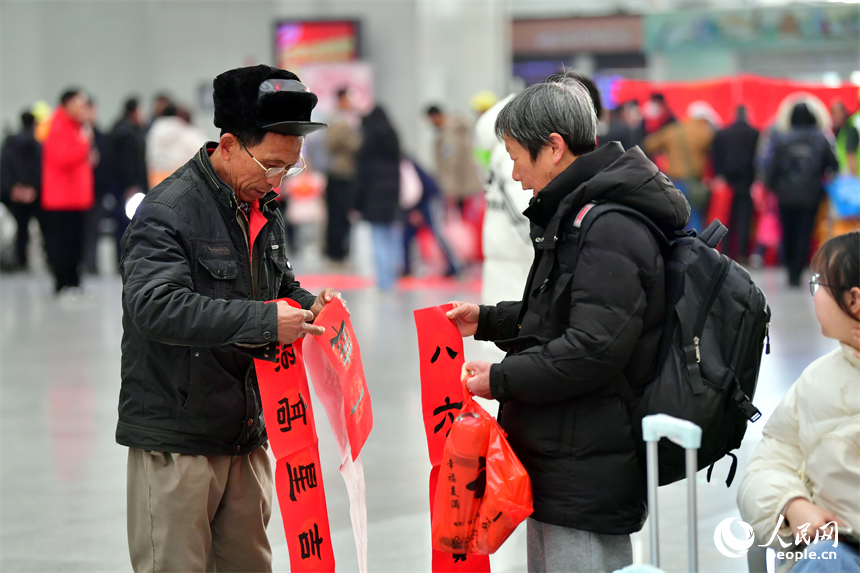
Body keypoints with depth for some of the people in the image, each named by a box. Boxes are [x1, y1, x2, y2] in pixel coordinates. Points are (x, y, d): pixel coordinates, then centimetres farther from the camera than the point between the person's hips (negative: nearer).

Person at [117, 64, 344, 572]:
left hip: (245, 433, 8)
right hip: (176, 439, -8)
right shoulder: (169, 210, -15)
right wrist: (265, 321, -30)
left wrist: (306, 306, 2)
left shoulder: (264, 208, 11)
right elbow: (157, 307, -28)